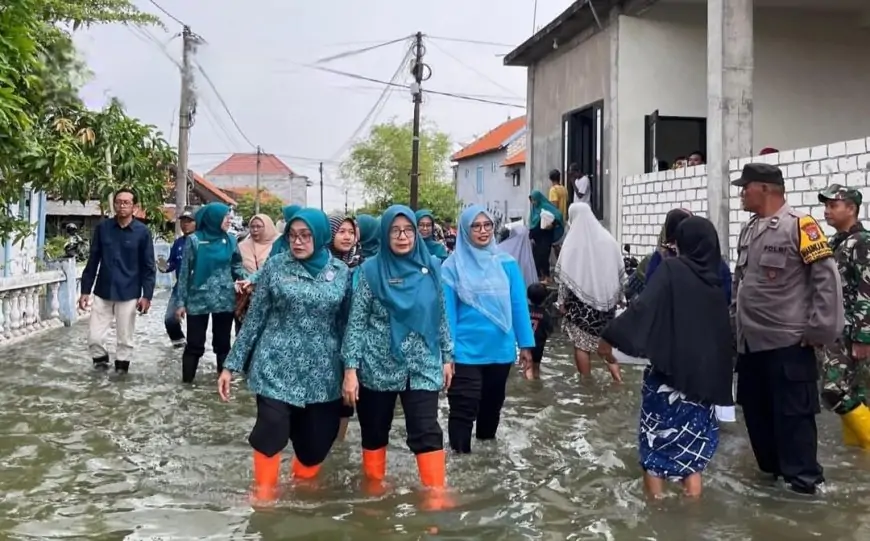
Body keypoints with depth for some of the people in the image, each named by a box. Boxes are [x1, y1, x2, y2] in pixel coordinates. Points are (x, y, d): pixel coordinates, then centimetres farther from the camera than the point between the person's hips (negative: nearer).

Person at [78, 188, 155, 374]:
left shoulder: (142, 232, -4)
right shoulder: (102, 228, 1)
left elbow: (149, 267, -2)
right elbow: (92, 261, 6)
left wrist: (147, 295, -8)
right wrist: (85, 290, 4)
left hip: (128, 295, -2)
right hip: (102, 292, 2)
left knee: (125, 339, 6)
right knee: (94, 337, 0)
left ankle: (121, 370, 21)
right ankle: (100, 360, 26)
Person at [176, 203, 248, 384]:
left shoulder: (230, 240, 5)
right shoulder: (194, 240, -3)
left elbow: (237, 266, 8)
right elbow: (185, 272, -1)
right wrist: (181, 302, -3)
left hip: (225, 300, 3)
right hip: (198, 300, -2)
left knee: (223, 342, 10)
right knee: (194, 344, 1)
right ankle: (187, 381, 10)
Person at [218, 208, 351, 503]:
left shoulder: (341, 272, 3)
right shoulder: (275, 265, -1)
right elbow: (254, 318, 1)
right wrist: (231, 364, 0)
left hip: (321, 372, 2)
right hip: (276, 366, -2)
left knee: (319, 438, 8)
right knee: (271, 431, -10)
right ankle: (265, 492, 14)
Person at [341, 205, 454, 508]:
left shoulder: (432, 267, 3)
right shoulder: (371, 270, -5)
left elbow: (440, 317, 10)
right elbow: (356, 322, -5)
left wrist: (447, 356, 10)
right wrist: (350, 368, -10)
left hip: (422, 366, 1)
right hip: (377, 367, -1)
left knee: (427, 432, -7)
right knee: (374, 433, 12)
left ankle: (437, 496, 0)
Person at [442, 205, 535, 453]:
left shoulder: (506, 263, 1)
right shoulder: (453, 266, -6)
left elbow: (518, 305, 4)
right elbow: (448, 311, -7)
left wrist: (525, 343, 3)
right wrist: (446, 351, -11)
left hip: (500, 348, 4)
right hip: (466, 351, -4)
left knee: (493, 403, 20)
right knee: (464, 408, -5)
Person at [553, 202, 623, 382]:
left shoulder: (572, 241, -7)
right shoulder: (607, 238, 2)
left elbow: (564, 274, -8)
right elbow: (619, 270, 7)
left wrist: (561, 300, -2)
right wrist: (617, 295, 16)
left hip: (580, 298, -4)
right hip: (605, 296, 4)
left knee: (582, 342, 4)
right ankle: (613, 364, 9)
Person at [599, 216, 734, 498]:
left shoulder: (672, 269, -9)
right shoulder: (715, 280, 7)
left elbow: (643, 307, -19)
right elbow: (724, 334, 11)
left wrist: (611, 336, -14)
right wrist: (716, 378, 19)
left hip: (668, 371, -4)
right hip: (703, 374, 5)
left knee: (656, 440, 9)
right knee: (692, 443, 14)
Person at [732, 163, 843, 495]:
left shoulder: (799, 225, -13)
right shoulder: (748, 230, 12)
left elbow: (826, 277, -14)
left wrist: (820, 329, -15)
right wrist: (735, 318, 19)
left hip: (788, 342, -8)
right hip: (750, 342, 8)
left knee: (793, 412, -1)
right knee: (755, 409, 15)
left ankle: (803, 477, 12)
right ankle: (771, 466, 30)